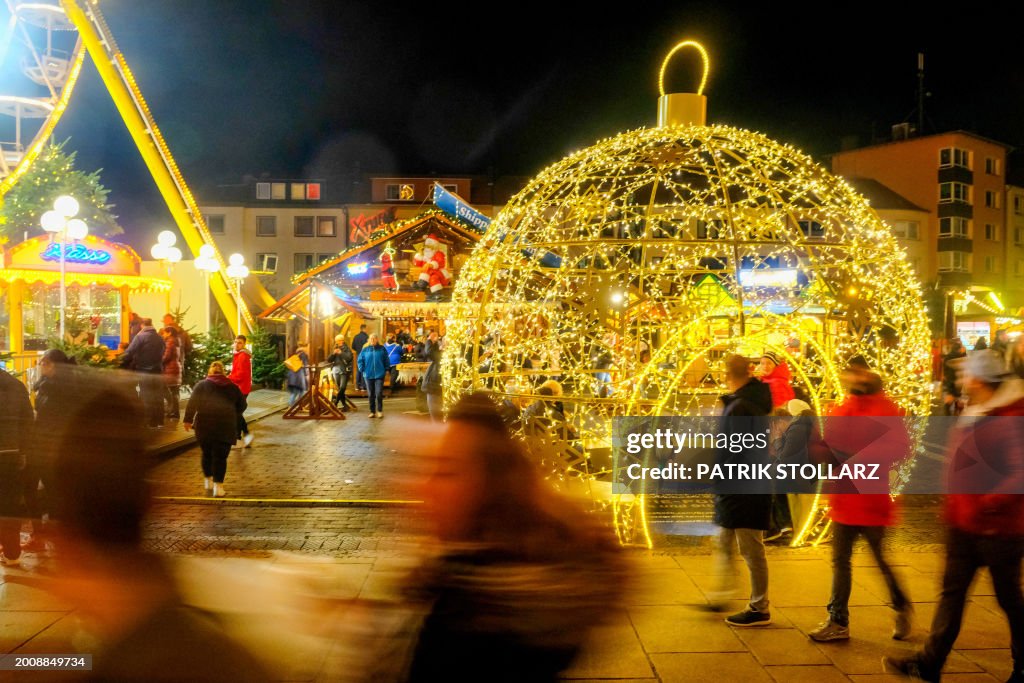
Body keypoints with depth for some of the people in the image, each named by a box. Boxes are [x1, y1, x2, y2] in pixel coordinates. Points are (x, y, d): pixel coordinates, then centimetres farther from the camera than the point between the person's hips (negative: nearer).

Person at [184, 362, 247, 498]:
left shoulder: (201, 384, 17)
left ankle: (208, 481, 29)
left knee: (207, 453, 18)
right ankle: (218, 486, -6)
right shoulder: (233, 387, 20)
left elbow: (192, 402, 4)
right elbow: (242, 405, 20)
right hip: (226, 423, -1)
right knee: (221, 456, 1)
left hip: (205, 423, 1)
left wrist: (188, 419, 1)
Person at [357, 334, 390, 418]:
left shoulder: (382, 349, 1)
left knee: (379, 394, -9)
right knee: (371, 395, 8)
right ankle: (372, 411, 18)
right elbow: (359, 360, 8)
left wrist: (386, 370, 2)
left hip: (379, 374, -2)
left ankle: (380, 411, 6)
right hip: (368, 375, 2)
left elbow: (386, 360, 6)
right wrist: (362, 369, -1)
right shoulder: (365, 349, 4)